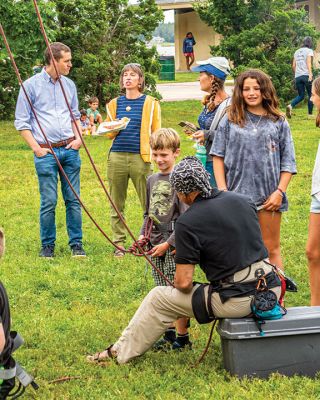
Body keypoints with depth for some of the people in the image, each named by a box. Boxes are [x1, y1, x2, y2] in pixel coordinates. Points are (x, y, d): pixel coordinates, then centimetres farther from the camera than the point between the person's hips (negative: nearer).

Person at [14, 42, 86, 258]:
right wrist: (37, 149, -7)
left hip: (70, 150, 4)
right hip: (46, 152, -4)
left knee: (73, 200, 4)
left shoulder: (69, 84, 12)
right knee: (49, 202, -2)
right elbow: (21, 122, -1)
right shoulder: (31, 85, -3)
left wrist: (78, 137, 6)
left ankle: (76, 244, 12)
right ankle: (47, 246, 11)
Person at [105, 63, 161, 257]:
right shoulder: (115, 104, 13)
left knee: (149, 203, -5)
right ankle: (119, 244, 14)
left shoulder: (150, 103, 5)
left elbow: (156, 133, 5)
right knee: (117, 205, 6)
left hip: (140, 157, -3)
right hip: (117, 157, 3)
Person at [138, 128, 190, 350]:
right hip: (156, 245, 7)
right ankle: (169, 335, 21)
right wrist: (143, 234, 5)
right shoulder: (152, 180, 11)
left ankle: (183, 337, 9)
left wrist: (168, 243, -15)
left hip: (175, 246, -7)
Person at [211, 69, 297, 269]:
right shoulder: (230, 120, 5)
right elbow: (218, 157, 5)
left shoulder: (279, 123, 4)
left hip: (269, 197, 0)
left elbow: (288, 163, 4)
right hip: (236, 194, 1)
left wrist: (279, 192, -5)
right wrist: (222, 190, -3)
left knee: (271, 249, 7)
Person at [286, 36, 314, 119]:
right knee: (310, 95, 8)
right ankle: (310, 114, 7)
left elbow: (293, 66, 18)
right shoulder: (309, 51, 0)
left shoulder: (297, 52, 18)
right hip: (306, 75, -5)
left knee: (300, 96, 12)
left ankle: (290, 106, -14)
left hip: (297, 76, 5)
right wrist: (310, 73, -24)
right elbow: (308, 62, -15)